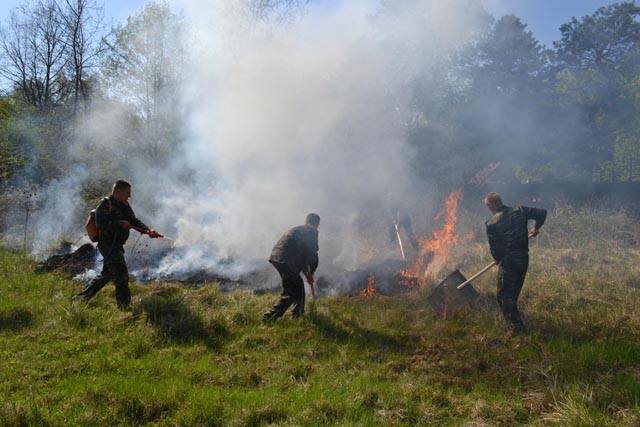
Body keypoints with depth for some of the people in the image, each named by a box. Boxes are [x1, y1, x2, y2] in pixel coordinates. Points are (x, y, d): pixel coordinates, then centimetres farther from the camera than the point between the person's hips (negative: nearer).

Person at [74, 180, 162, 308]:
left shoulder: (124, 206, 14)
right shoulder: (106, 204, -12)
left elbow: (135, 221, 10)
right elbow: (101, 223, -23)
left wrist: (148, 230, -6)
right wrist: (119, 223, -26)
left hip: (117, 245, 10)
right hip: (108, 244, -10)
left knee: (106, 275, 18)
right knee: (121, 275, -12)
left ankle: (82, 297, 29)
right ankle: (124, 306, -7)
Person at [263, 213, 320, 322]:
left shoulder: (297, 229, 30)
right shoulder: (312, 231, 3)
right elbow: (313, 253, -3)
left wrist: (306, 273, 35)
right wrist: (311, 273, 11)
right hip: (286, 261, -9)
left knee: (298, 285, 23)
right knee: (291, 293, -3)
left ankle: (299, 314, 33)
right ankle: (270, 316, -11)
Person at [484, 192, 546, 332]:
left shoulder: (492, 223, -10)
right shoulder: (520, 211, 1)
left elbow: (494, 248, -5)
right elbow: (542, 213, 3)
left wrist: (499, 260, 14)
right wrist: (536, 228, 20)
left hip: (508, 261, -6)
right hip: (524, 258, 6)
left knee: (504, 294, 8)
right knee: (514, 292, 23)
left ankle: (516, 325, 7)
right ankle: (512, 319, 38)